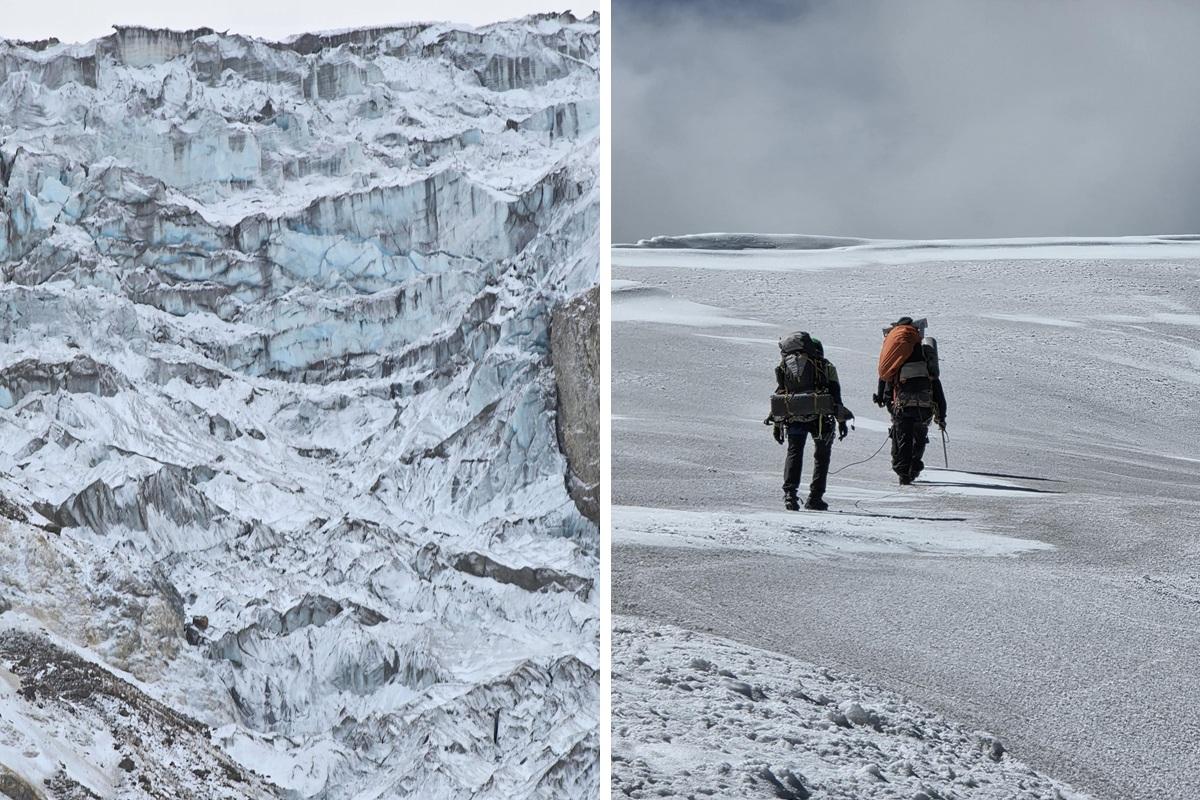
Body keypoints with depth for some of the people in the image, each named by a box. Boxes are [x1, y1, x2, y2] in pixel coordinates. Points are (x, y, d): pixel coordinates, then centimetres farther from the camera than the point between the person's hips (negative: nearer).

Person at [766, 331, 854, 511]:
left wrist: (777, 423, 17)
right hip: (820, 416, -1)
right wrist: (841, 420, 7)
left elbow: (778, 395, 15)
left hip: (793, 417, 1)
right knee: (822, 455, 12)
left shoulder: (785, 366, 16)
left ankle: (790, 492, -6)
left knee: (794, 453, 11)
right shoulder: (825, 366, 9)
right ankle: (815, 497, 8)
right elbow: (835, 394, 4)